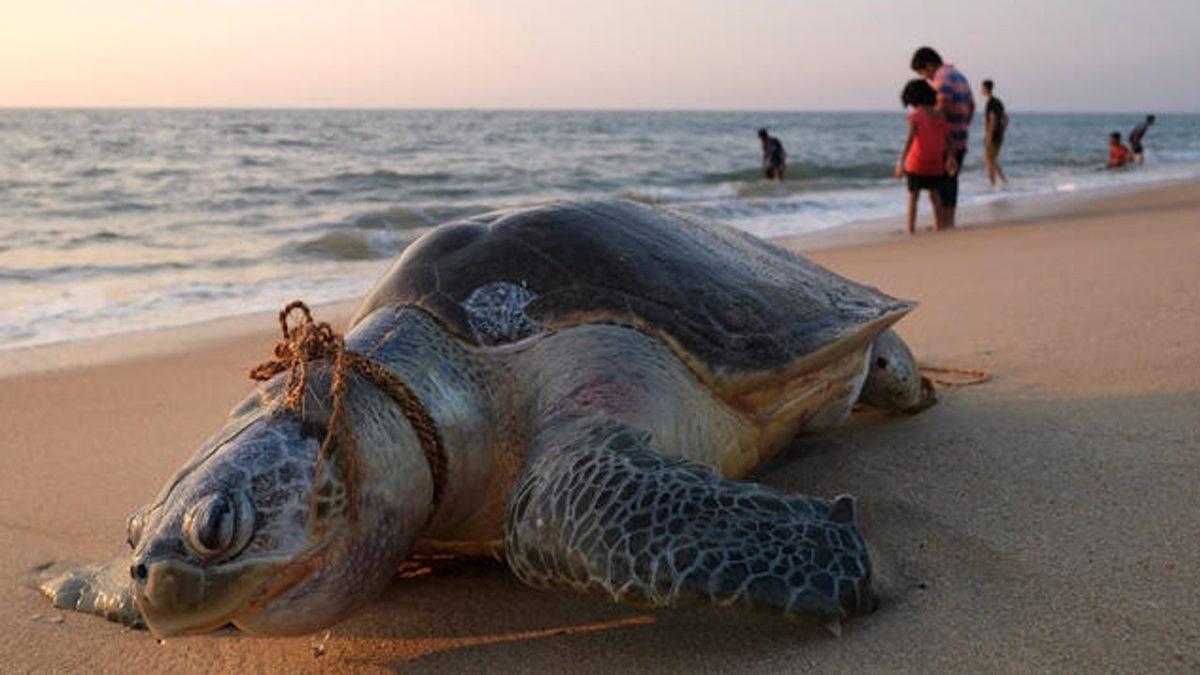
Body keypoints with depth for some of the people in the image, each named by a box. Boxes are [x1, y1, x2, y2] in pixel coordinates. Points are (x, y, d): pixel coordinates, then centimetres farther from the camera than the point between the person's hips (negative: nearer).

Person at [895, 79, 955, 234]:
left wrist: (901, 161, -39)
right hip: (935, 166, 4)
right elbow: (948, 140, 1)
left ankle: (911, 232, 6)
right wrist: (949, 159, 12)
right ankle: (939, 231, 14)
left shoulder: (915, 117, -14)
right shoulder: (940, 116, 1)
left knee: (912, 199, 10)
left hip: (917, 165, -4)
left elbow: (910, 140, -29)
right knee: (935, 199, 18)